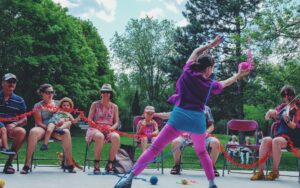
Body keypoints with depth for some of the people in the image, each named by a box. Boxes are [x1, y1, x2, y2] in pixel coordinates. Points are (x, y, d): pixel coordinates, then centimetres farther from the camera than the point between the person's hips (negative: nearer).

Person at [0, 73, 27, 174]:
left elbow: (24, 119, 10)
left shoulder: (19, 100, 11)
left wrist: (15, 124, -12)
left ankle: (9, 162, -24)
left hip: (11, 128, 2)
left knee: (22, 132, -30)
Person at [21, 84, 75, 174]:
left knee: (66, 132, -34)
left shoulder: (58, 103, 15)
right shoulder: (38, 106, 7)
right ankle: (27, 164, -33)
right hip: (42, 129, -1)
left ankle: (69, 163, -28)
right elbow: (39, 123, -2)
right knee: (33, 132, -37)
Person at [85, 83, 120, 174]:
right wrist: (97, 126, -14)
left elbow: (116, 122, 10)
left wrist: (111, 128, -12)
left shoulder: (114, 107, 12)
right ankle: (96, 164, -27)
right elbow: (89, 120, 3)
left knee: (116, 137, -33)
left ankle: (110, 164, -22)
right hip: (95, 129, -2)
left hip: (109, 130, 2)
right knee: (100, 136, -40)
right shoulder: (95, 104, 7)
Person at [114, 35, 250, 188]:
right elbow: (226, 83, 33)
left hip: (180, 116, -1)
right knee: (202, 153, 27)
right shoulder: (210, 84, 11)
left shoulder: (188, 72, 9)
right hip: (198, 119, 1)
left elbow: (196, 52, 28)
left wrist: (212, 45, 38)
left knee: (155, 148, -5)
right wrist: (239, 75, 49)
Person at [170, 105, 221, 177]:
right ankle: (177, 165, -5)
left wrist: (207, 132, -7)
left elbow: (211, 126, 15)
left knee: (216, 143, -29)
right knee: (175, 142, -32)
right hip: (188, 135, -1)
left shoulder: (206, 109, 14)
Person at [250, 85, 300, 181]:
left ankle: (274, 171, -20)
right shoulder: (282, 107, 16)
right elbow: (267, 117, 20)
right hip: (278, 135, 5)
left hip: (292, 138, -5)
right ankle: (260, 172, -28)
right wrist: (270, 112, -2)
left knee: (276, 141, -34)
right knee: (266, 140, -25)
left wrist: (288, 121, -24)